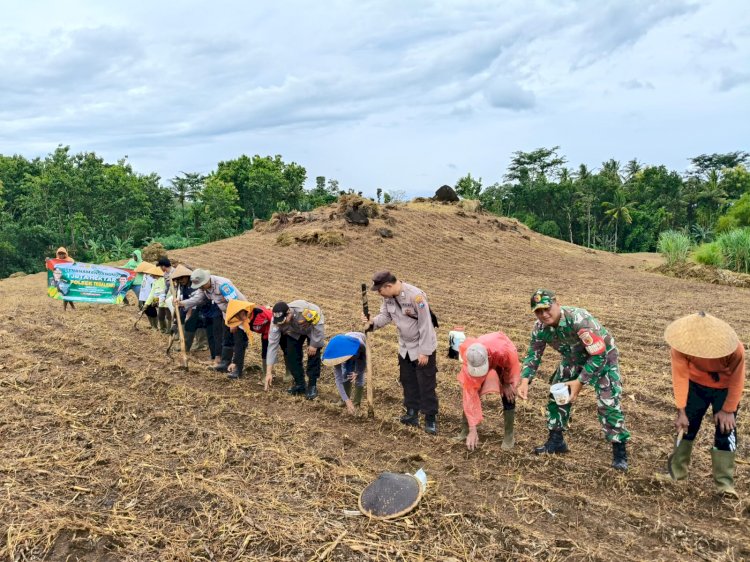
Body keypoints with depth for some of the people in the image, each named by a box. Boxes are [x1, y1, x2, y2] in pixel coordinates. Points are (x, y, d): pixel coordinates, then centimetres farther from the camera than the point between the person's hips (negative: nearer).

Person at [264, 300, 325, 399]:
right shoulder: (277, 321, -32)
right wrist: (269, 372, -29)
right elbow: (272, 345, -29)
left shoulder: (305, 309, -46)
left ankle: (312, 386, -2)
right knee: (290, 354, -9)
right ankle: (299, 384, 7)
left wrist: (314, 344, -23)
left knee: (314, 354, -16)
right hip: (294, 333, 3)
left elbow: (319, 324, -29)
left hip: (313, 329, -3)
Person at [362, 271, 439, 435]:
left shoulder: (416, 296, -30)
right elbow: (385, 316, 4)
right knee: (408, 381, 17)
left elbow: (426, 325, -25)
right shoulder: (388, 296, -7)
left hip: (423, 348, -7)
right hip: (405, 348, 8)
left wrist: (424, 352, -21)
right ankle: (412, 414, 32)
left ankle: (431, 419, 12)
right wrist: (372, 322, -19)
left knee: (426, 385, 0)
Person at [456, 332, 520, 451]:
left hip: (503, 363, -1)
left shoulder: (504, 350, -48)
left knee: (508, 397, -14)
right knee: (467, 394, -10)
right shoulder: (467, 361, -39)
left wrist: (507, 383, -13)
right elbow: (470, 394, -35)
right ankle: (465, 432, 8)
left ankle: (509, 435, 4)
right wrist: (473, 429, -33)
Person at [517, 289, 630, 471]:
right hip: (573, 359, 6)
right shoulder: (540, 327, -19)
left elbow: (599, 355, -35)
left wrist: (580, 382, -35)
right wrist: (525, 380, -24)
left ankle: (620, 451, 3)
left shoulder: (579, 320, -39)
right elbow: (533, 355, -7)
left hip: (603, 357, -6)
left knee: (608, 403, -12)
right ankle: (556, 440, 20)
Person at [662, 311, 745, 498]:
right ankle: (675, 471, 17)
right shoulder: (681, 347, -33)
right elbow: (680, 377, -26)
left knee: (726, 430, -8)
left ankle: (724, 483, -1)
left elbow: (737, 381, -21)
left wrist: (728, 410, -14)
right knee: (686, 426, 3)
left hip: (725, 389, -1)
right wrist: (681, 411, -28)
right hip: (696, 385, 2)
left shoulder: (735, 350, -36)